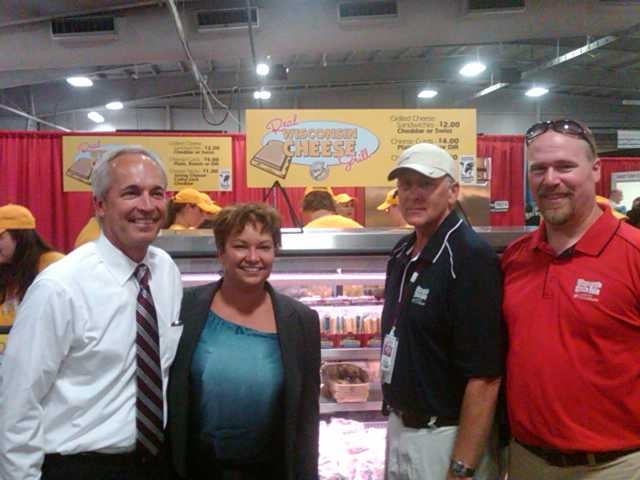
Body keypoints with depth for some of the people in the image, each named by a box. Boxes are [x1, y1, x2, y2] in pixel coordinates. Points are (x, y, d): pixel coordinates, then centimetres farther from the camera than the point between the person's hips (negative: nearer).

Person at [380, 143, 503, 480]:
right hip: (399, 426, 8)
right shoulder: (401, 254, 6)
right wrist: (395, 418, 13)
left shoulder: (471, 258, -20)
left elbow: (484, 377, -23)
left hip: (446, 436, -8)